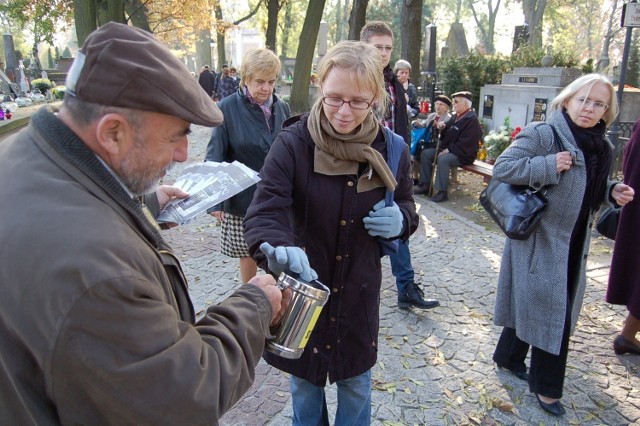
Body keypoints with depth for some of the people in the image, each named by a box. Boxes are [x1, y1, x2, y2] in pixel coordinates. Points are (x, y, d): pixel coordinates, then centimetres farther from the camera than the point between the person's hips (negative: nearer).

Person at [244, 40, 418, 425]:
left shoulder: (390, 149, -7)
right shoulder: (293, 143, -16)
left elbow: (408, 208, 7)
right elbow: (264, 212, -25)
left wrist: (401, 220, -18)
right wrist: (279, 249, -48)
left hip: (359, 293, 2)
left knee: (356, 384, 22)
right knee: (305, 382, 22)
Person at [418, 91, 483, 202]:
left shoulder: (472, 120, -16)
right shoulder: (456, 116, 13)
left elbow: (464, 144, -23)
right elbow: (447, 134, 23)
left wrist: (448, 150, -22)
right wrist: (442, 128, 0)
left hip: (463, 155, -10)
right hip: (447, 150, 10)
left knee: (442, 159, -36)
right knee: (425, 154, -1)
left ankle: (442, 192, -31)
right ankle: (426, 185, 1)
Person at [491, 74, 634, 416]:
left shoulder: (600, 146, 9)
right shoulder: (543, 134, -14)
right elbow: (501, 168, -18)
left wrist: (613, 191, 1)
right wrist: (548, 166, -25)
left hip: (573, 243, 8)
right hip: (541, 239, -8)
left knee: (546, 305, 18)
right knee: (549, 309, -1)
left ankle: (508, 356, 38)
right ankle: (546, 387, 18)